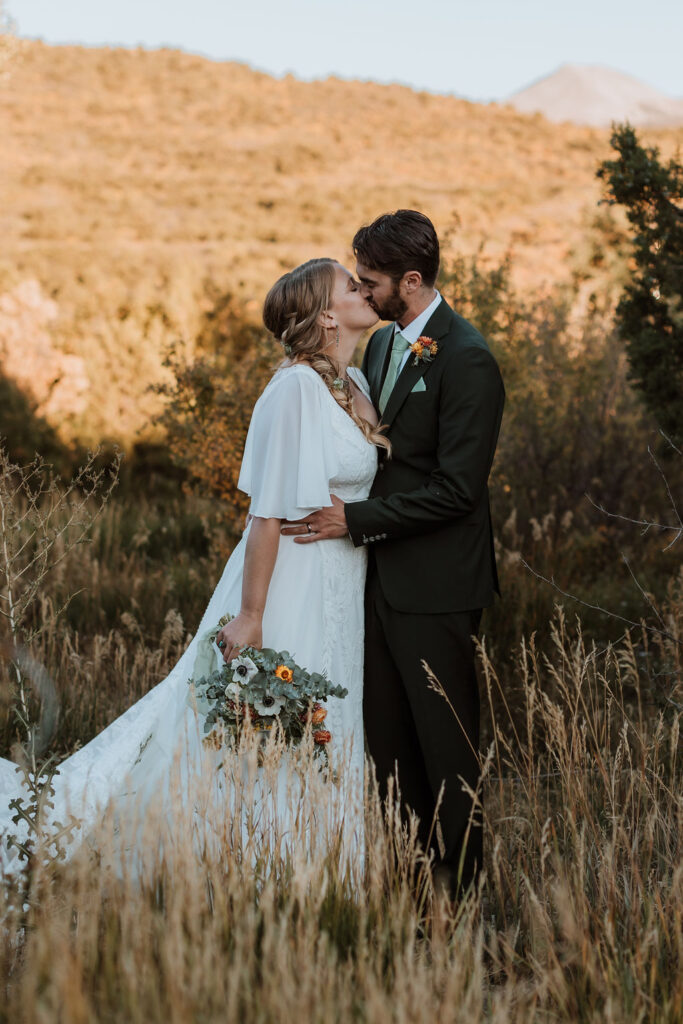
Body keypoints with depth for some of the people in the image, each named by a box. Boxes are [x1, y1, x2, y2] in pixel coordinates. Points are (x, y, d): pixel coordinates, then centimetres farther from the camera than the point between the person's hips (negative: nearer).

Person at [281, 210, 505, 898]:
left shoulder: (467, 361, -17)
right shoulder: (381, 344, 10)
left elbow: (455, 489, -21)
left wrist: (356, 520, -19)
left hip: (435, 586, -8)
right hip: (382, 576, 8)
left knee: (445, 740, 5)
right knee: (384, 737, 14)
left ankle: (458, 884, 20)